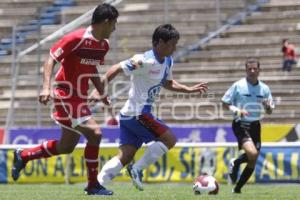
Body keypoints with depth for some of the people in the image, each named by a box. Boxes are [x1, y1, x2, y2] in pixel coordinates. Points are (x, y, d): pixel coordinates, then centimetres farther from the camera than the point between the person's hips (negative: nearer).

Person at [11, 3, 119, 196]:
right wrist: (46, 86, -27)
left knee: (66, 147, 14)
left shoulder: (104, 45, 6)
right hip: (66, 95, -9)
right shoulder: (76, 38, -18)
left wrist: (103, 94, 14)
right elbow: (51, 59, -16)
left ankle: (22, 156, 31)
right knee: (94, 133, -18)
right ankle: (93, 185, -8)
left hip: (81, 98, 9)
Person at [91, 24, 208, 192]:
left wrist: (189, 89, 19)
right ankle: (138, 169, -2)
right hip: (137, 114, -9)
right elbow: (116, 69, -18)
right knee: (170, 139, -7)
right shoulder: (146, 61, -18)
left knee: (125, 156, 2)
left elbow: (168, 83, 29)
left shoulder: (168, 62, 11)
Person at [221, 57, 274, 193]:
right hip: (241, 125, -5)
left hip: (255, 126, 5)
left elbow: (269, 111, 11)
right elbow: (225, 103, -1)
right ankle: (235, 163, 4)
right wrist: (237, 110, -19)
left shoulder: (264, 88, 5)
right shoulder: (238, 86, -6)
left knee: (253, 161, 5)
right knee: (252, 153, -27)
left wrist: (268, 106, -13)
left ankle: (237, 188, 20)